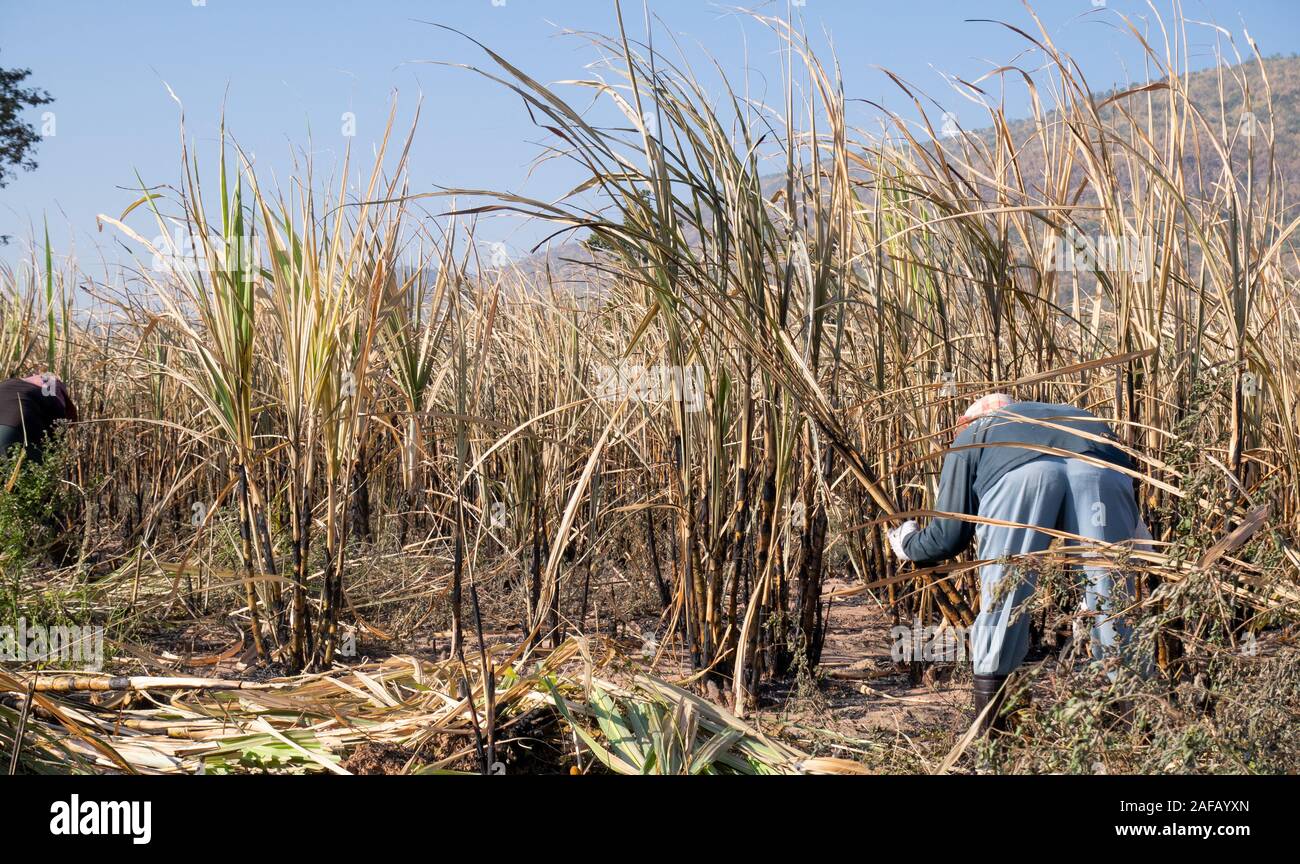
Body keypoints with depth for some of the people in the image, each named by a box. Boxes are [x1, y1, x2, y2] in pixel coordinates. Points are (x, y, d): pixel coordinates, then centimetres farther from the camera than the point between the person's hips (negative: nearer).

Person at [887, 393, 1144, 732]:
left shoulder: (970, 437, 36)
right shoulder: (1075, 415, 46)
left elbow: (950, 535, 29)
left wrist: (908, 545, 47)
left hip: (1020, 472, -2)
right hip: (1101, 471, 2)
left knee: (1002, 593, 8)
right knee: (1113, 594, 8)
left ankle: (985, 731, 12)